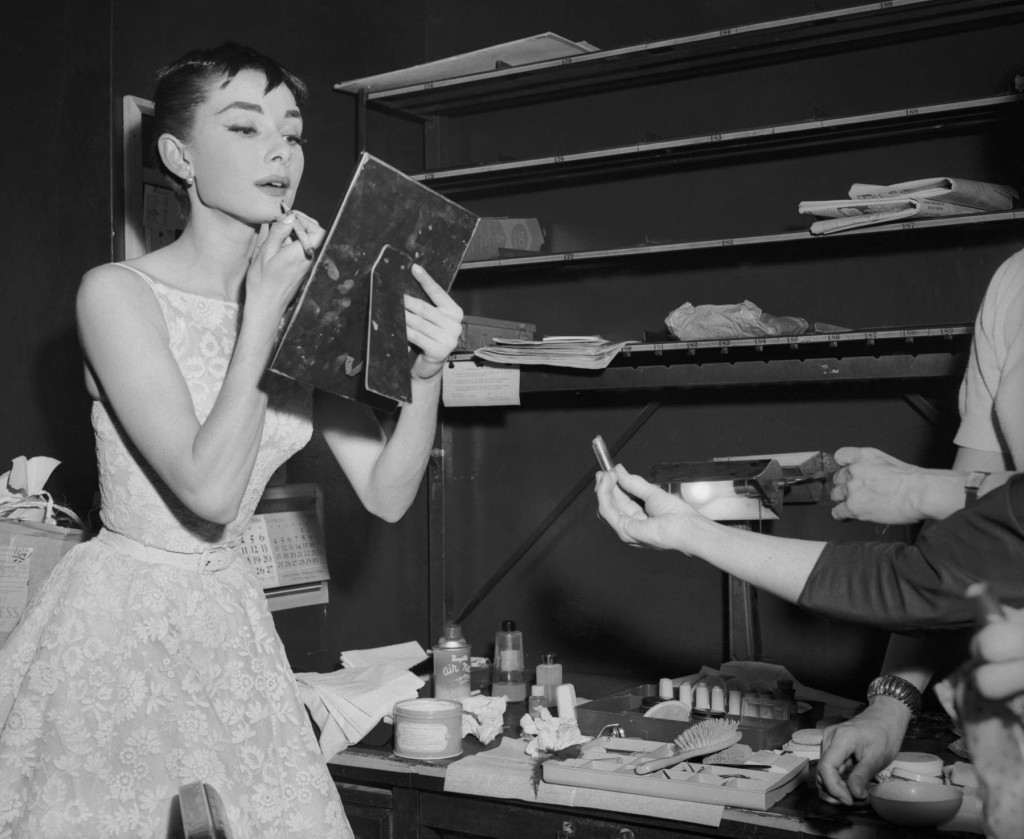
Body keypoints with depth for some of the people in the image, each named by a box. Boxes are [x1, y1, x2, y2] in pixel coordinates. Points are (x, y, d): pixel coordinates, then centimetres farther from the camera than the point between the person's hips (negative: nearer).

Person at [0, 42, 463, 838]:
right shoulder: (118, 293, -14)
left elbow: (385, 495, -4)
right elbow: (210, 490, -24)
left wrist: (426, 376, -20)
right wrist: (262, 312, -24)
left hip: (231, 624, 5)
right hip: (118, 625, -4)